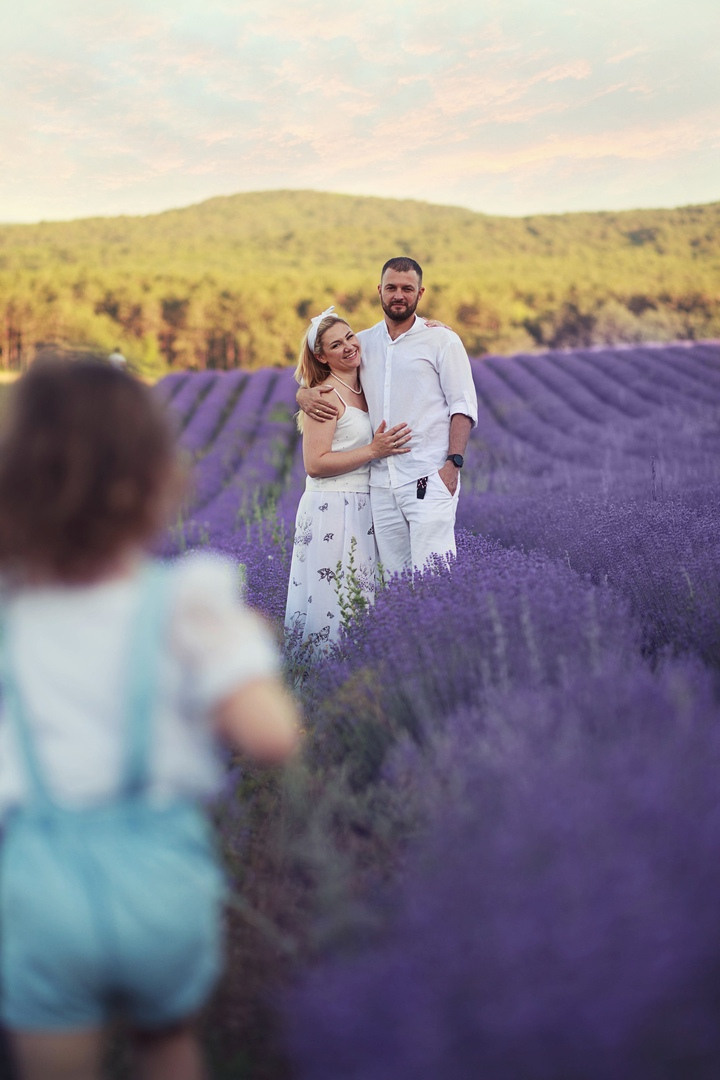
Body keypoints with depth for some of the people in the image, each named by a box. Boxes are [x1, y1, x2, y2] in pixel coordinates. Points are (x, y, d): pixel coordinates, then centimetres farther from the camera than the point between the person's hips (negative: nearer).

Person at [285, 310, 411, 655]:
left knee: (360, 601, 9)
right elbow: (315, 464, -16)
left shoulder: (366, 389, 13)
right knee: (332, 603, -8)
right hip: (332, 510, -8)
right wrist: (373, 450, -17)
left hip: (363, 509, 8)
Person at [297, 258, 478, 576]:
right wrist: (305, 395, -1)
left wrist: (453, 463, -13)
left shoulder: (442, 340, 3)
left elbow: (463, 406, 0)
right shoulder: (361, 343, 15)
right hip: (381, 484, 5)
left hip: (429, 479, -4)